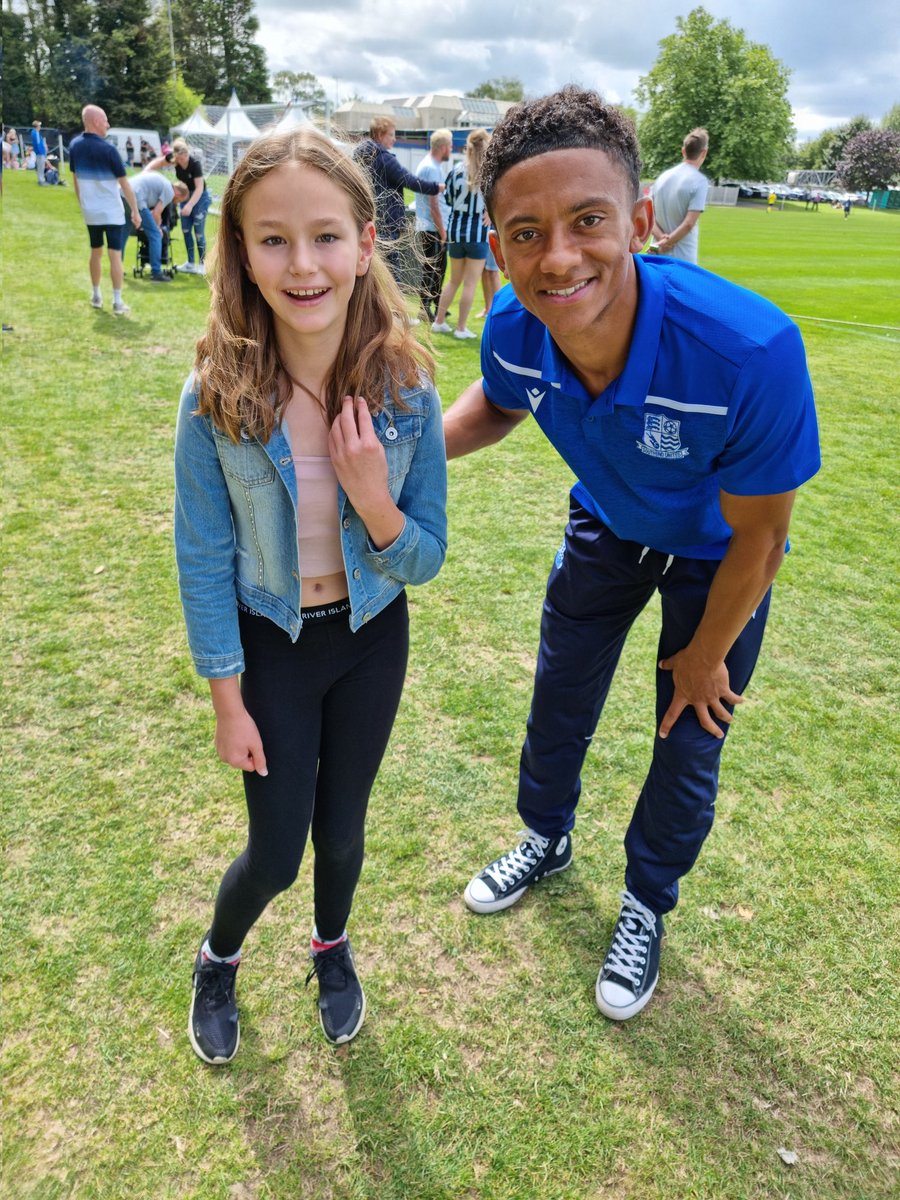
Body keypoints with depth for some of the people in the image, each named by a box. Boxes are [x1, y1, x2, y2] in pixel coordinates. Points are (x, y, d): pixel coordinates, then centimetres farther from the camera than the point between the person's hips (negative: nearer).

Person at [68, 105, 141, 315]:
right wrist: (135, 211, -6)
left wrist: (83, 204, 21)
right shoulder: (108, 149, -15)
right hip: (112, 212, -6)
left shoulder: (75, 146, 2)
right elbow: (124, 184, -13)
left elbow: (75, 179, 11)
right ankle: (117, 302, -6)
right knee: (115, 255, -4)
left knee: (95, 252, 18)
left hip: (90, 211, 6)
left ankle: (96, 296, 25)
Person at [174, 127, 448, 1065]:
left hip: (373, 641, 2)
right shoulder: (217, 399, -20)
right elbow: (203, 559, -11)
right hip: (270, 645, -1)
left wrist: (374, 502, -30)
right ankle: (217, 959, 47)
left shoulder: (404, 391, -17)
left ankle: (332, 947, 53)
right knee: (275, 852, 11)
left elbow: (426, 558, -9)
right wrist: (227, 701, -6)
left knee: (341, 829, 19)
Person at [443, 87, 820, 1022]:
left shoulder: (749, 350, -42)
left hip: (713, 553, -3)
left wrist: (704, 657, -11)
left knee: (686, 750, 9)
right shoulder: (513, 330, -28)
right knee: (558, 706, 17)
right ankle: (547, 841, 49)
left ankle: (646, 904, 39)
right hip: (606, 527, 4)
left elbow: (756, 537, -25)